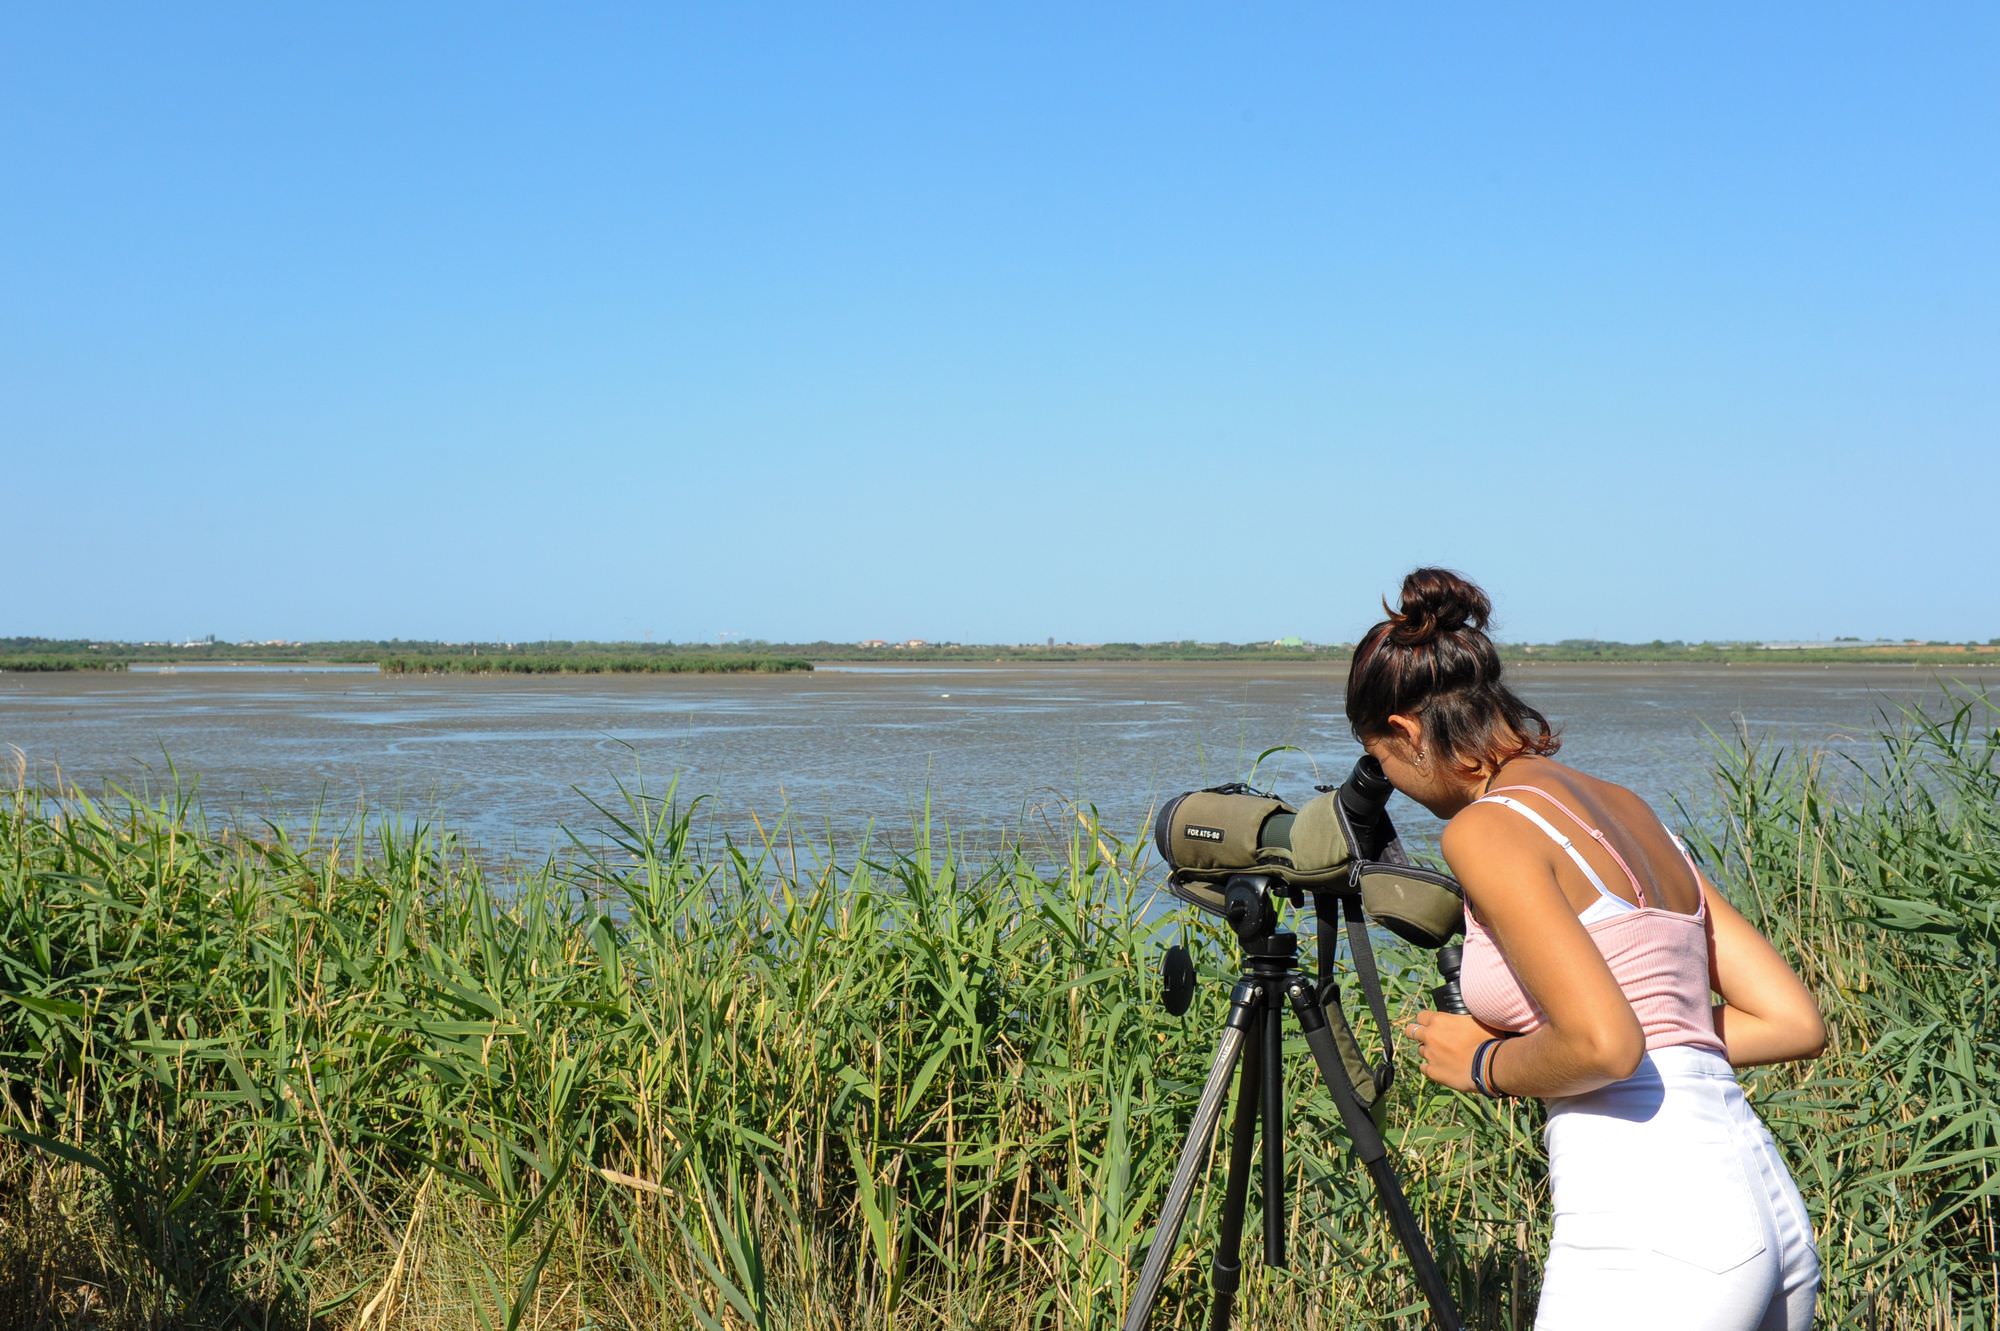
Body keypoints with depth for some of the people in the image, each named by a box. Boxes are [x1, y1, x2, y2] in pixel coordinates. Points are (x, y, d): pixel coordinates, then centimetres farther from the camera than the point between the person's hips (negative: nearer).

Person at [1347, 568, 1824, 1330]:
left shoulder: (1486, 829, -7)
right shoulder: (1627, 809, 16)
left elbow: (1603, 1046, -18)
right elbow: (1794, 1022, 15)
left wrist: (1485, 1064, -1)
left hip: (1652, 1235, -8)